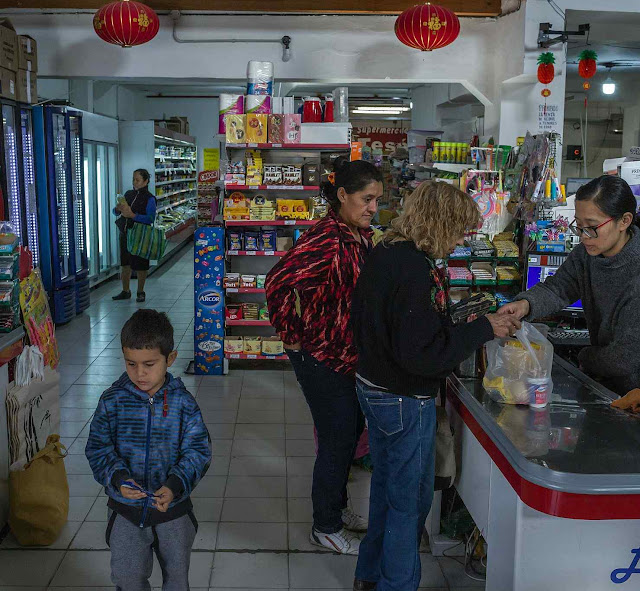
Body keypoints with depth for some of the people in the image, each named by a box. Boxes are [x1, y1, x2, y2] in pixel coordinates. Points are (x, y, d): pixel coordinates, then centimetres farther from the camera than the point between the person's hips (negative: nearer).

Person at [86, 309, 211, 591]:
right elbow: (98, 448, -7)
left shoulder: (182, 402, -12)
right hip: (126, 508, 0)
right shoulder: (113, 401, -10)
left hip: (173, 505, 0)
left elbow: (198, 451, -11)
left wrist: (175, 486, -26)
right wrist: (118, 479, -24)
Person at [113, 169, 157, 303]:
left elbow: (150, 218, -20)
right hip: (125, 234, 6)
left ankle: (140, 292, 16)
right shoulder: (128, 194, 11)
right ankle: (125, 291, 24)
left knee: (140, 265, 2)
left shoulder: (149, 199, -8)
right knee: (125, 263, 12)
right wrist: (118, 209, -8)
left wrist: (132, 215, -26)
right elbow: (116, 212, 16)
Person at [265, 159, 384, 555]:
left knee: (351, 432, 21)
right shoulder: (327, 240, -25)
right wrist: (294, 337, -23)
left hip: (352, 355, 9)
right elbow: (279, 284, -34)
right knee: (338, 440, 4)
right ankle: (326, 528, 24)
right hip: (322, 359, -9)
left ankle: (337, 507, 42)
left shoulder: (362, 236, 5)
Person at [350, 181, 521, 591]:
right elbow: (422, 354, -28)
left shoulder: (382, 255, 3)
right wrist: (483, 329, -19)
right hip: (405, 401, -10)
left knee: (386, 485, 24)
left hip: (372, 386, 10)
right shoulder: (417, 269, -26)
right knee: (410, 498, 8)